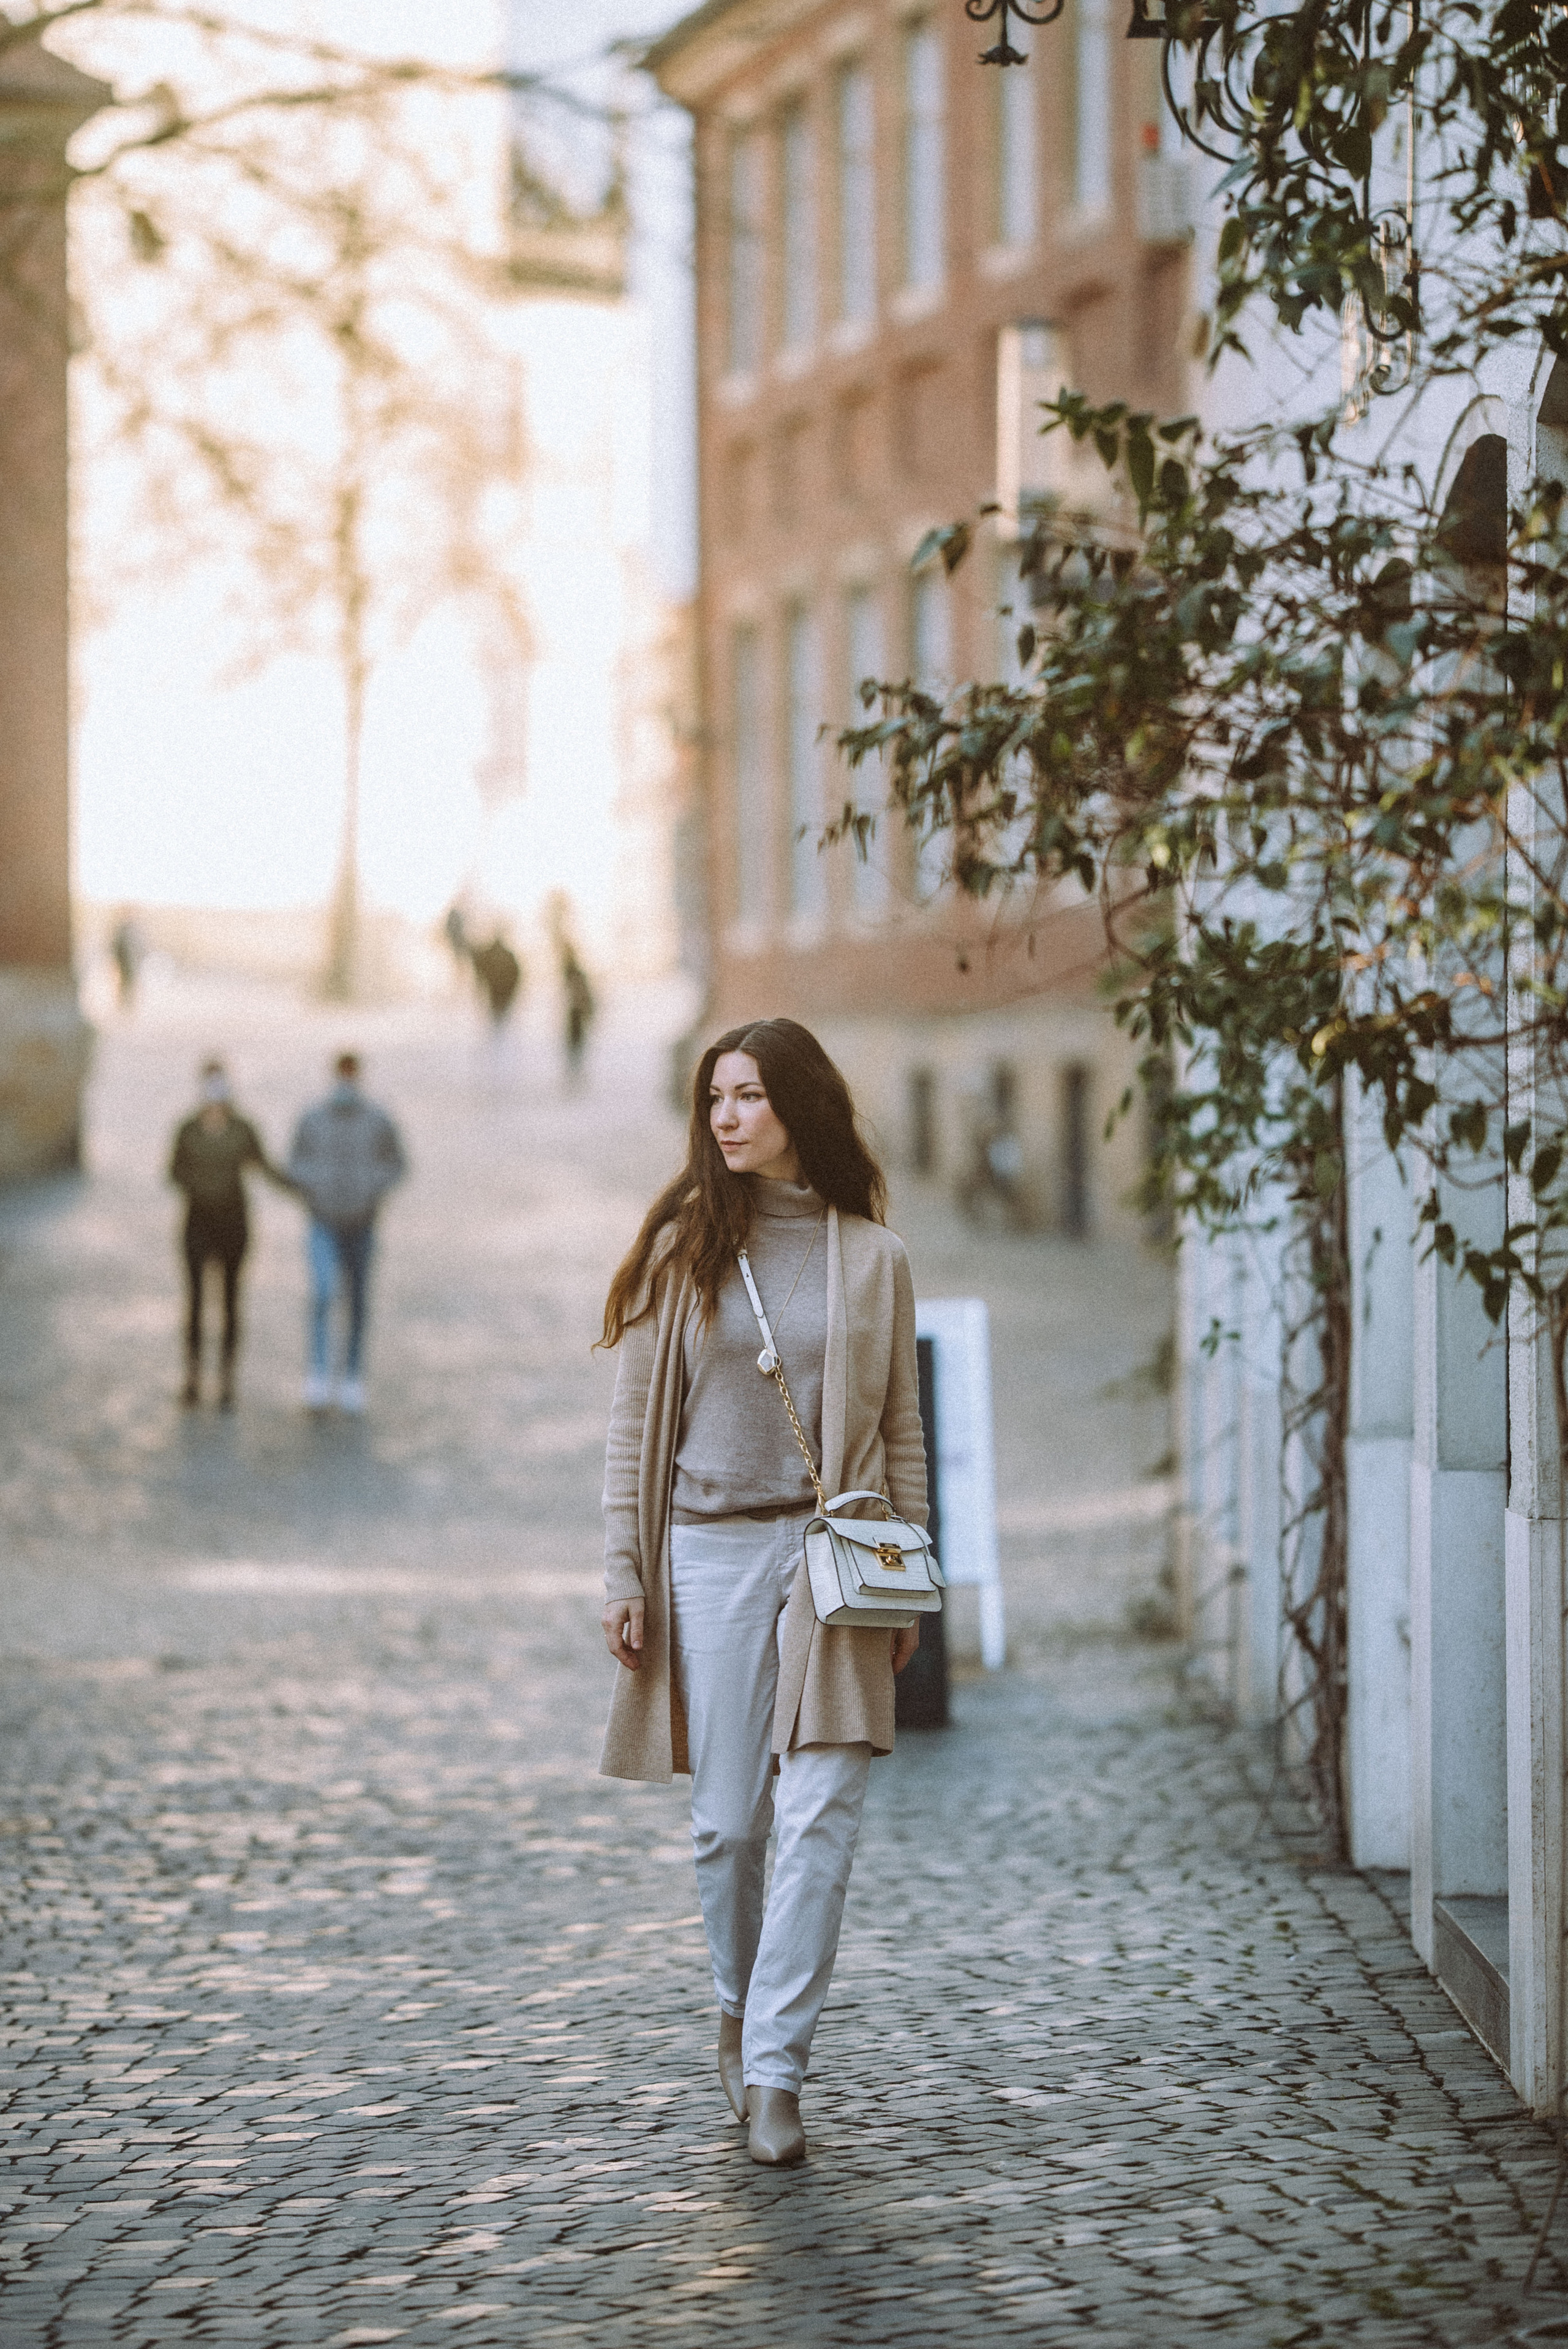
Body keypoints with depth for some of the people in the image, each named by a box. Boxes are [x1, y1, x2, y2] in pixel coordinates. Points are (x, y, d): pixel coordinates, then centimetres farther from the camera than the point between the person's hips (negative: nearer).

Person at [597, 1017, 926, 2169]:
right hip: (712, 1552, 0)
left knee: (821, 1818, -9)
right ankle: (742, 2011, 29)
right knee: (728, 1822, 4)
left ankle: (774, 2066, -8)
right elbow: (637, 1422, 6)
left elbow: (902, 1432, 10)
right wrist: (626, 1576, 1)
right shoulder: (682, 1249, 5)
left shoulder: (873, 1257, 6)